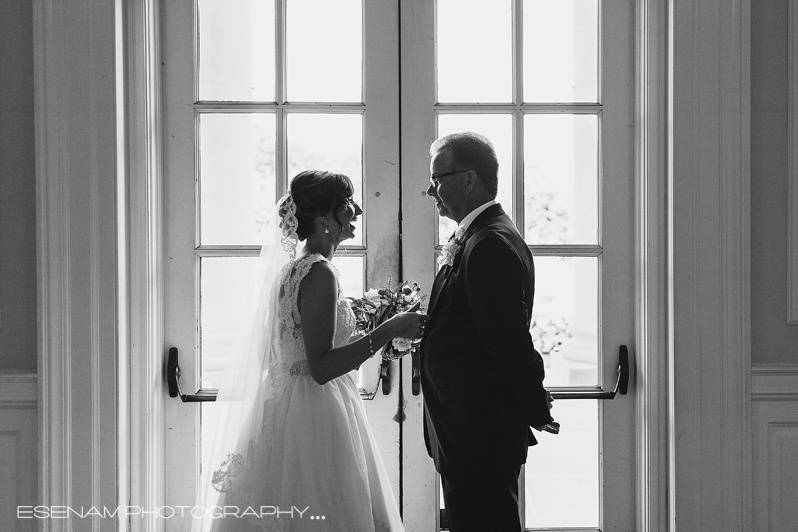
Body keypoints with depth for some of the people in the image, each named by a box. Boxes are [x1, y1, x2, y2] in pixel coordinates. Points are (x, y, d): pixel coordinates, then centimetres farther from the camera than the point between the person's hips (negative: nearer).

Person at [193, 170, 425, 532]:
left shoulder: (292, 268, 12)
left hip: (285, 407, 10)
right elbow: (321, 367, -22)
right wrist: (386, 332, -22)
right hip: (314, 420, -10)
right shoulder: (319, 273, -17)